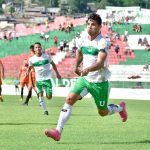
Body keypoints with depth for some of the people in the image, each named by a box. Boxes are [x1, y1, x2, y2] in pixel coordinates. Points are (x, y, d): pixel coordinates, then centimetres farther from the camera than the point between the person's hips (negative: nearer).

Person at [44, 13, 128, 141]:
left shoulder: (102, 42, -17)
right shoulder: (83, 41, 2)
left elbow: (100, 63, -29)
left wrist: (88, 69, -46)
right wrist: (77, 66, 13)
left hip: (100, 82, -5)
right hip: (84, 78, 5)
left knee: (103, 112, 9)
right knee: (70, 98, -17)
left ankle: (120, 107, 43)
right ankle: (58, 132, -21)